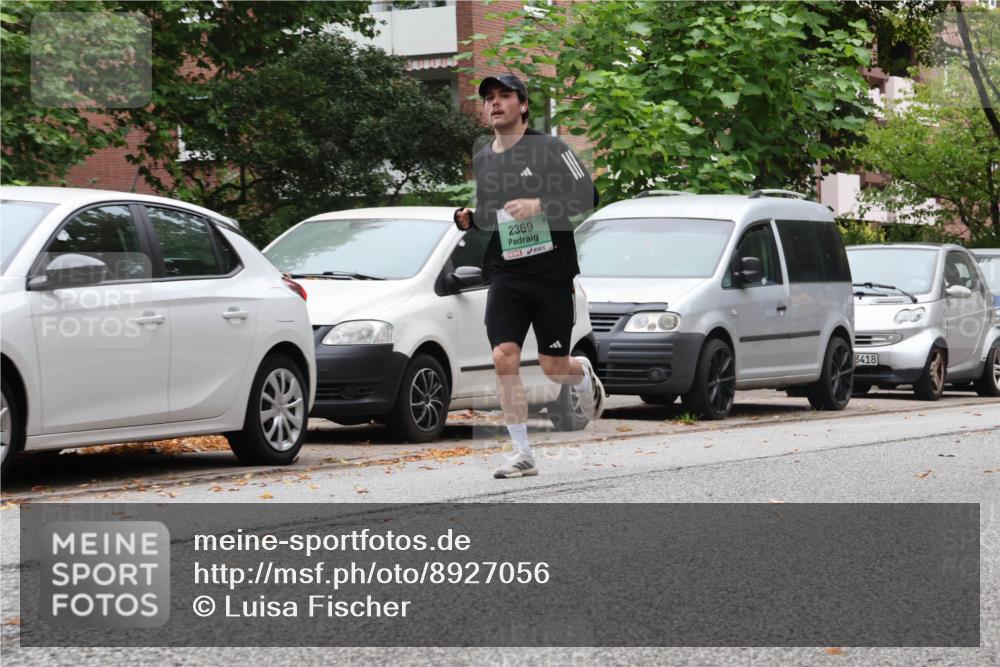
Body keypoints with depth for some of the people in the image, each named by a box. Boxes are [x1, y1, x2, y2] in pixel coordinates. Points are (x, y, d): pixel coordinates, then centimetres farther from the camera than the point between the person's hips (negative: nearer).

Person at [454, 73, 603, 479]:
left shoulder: (548, 149, -4)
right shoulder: (482, 160, 12)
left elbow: (587, 195, -9)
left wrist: (539, 205, -21)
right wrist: (469, 220, 3)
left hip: (551, 273, -4)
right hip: (505, 276, 4)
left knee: (554, 368, 0)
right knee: (504, 357, -14)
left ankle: (585, 375, 39)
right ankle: (523, 455, -10)